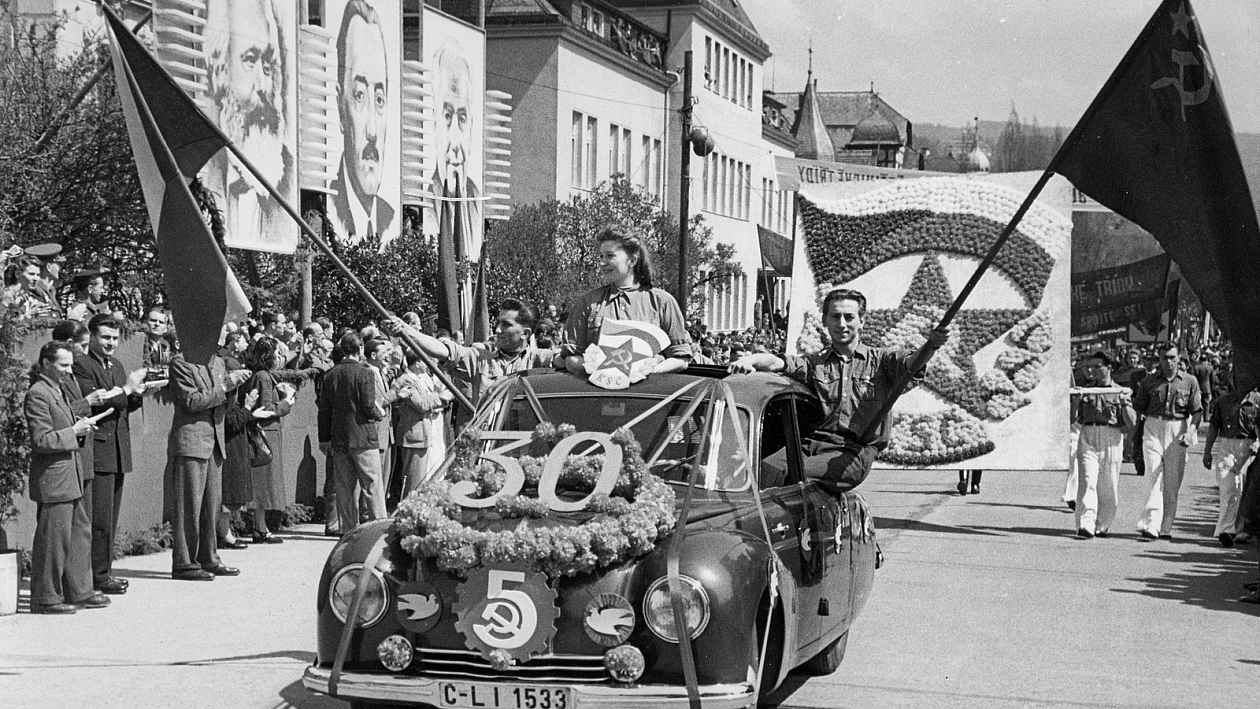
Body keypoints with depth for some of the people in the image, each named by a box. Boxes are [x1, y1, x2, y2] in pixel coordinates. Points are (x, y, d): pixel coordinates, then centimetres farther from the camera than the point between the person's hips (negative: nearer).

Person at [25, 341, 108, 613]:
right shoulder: (37, 394, -14)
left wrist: (81, 425, 10)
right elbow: (42, 441, -20)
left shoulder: (60, 391, 17)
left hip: (70, 478, 10)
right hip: (52, 480, -10)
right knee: (53, 538, -4)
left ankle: (79, 592, 20)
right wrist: (74, 432, -15)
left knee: (81, 532, 12)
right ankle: (45, 598, 5)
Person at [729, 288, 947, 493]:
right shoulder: (814, 363, 20)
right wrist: (748, 360, -20)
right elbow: (776, 362, 3)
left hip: (855, 453, -3)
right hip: (810, 444, 3)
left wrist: (931, 345, -31)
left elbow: (911, 363, -7)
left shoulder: (880, 361, 13)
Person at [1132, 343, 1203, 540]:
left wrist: (1190, 432, -12)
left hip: (1178, 433, 1)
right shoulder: (1149, 382, 5)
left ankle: (1166, 528, 12)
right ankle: (1151, 525, -16)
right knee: (1154, 478, -10)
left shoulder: (1190, 381, 4)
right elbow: (1138, 407, 14)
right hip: (1153, 430, -1)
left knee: (1172, 482, 4)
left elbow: (1197, 411, 0)